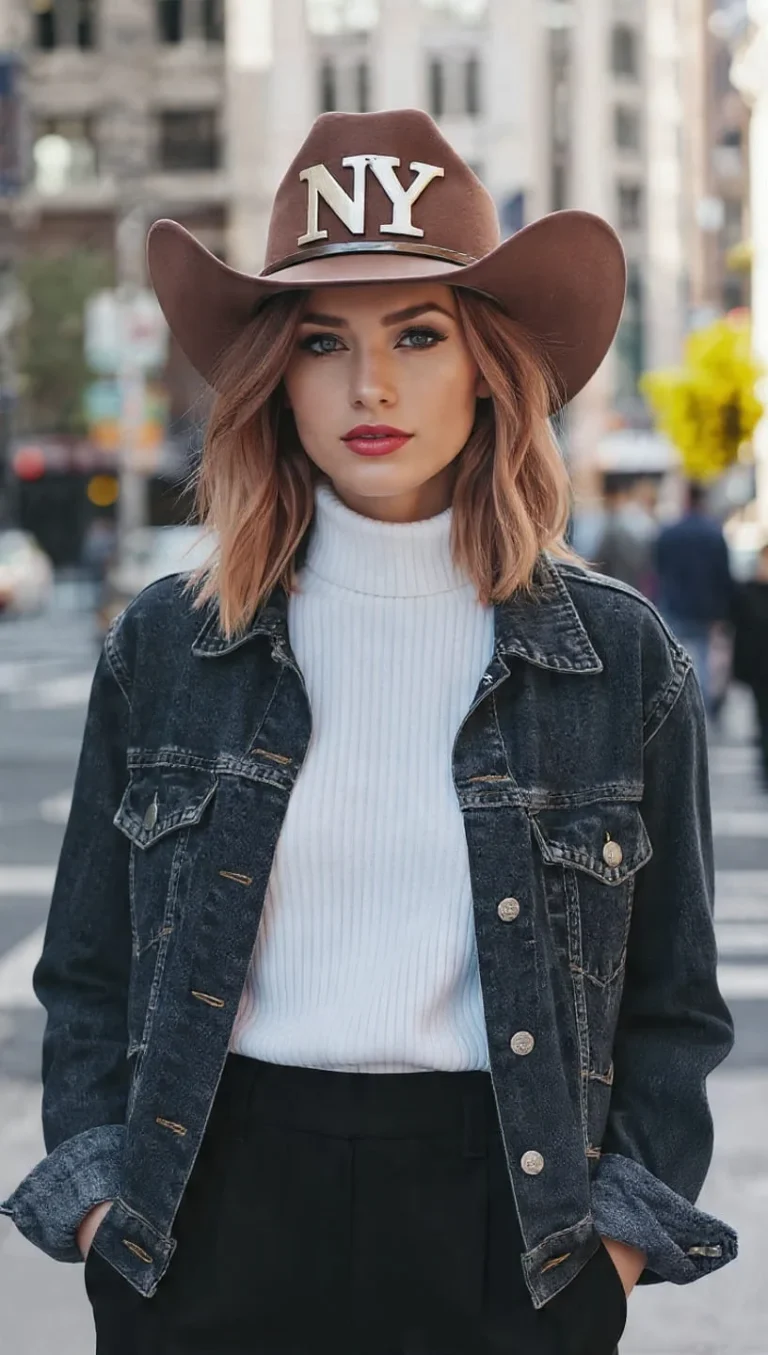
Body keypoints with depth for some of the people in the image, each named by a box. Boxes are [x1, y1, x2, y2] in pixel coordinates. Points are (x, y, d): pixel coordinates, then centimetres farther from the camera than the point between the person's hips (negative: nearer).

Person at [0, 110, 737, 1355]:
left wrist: (619, 1229, -3)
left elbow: (673, 1004, 5)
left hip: (504, 1220, 0)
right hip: (212, 1214, 1)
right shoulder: (164, 646, 2)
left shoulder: (622, 657, 0)